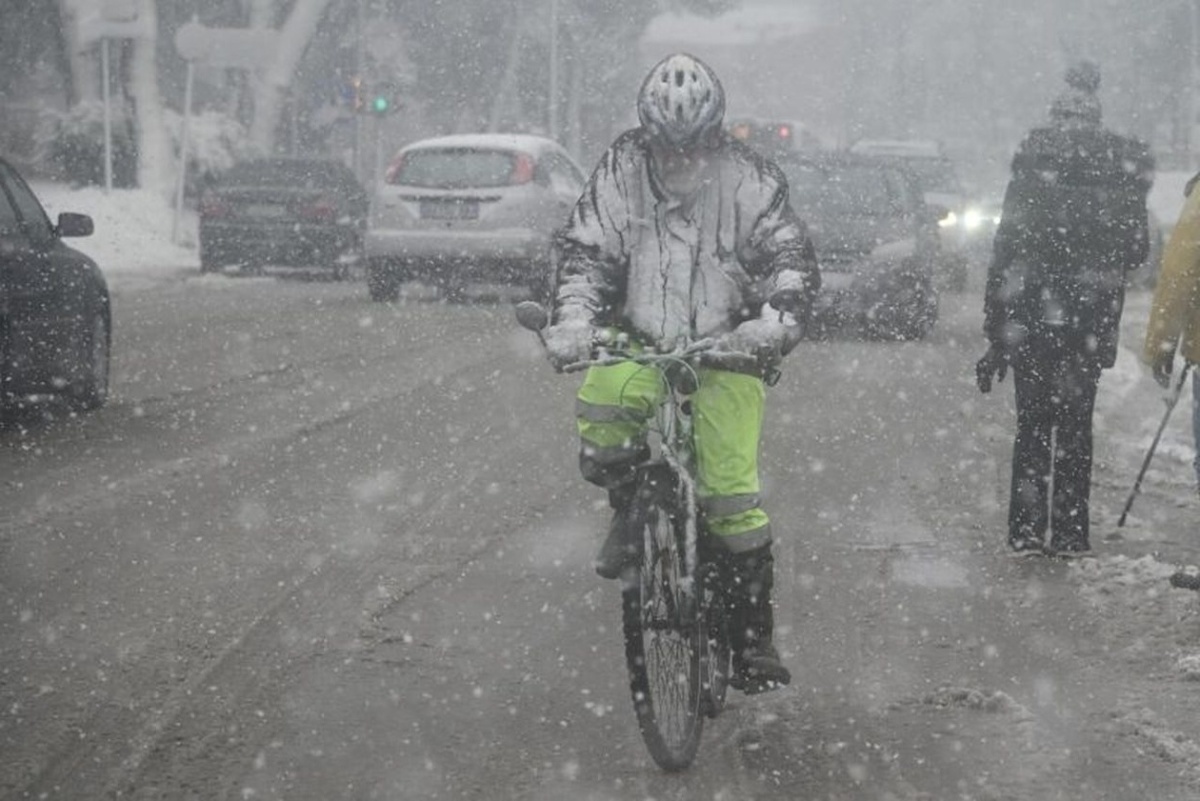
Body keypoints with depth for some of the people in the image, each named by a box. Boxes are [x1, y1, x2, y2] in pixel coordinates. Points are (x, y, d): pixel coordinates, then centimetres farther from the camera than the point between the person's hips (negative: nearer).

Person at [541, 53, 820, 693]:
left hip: (725, 352, -1)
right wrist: (572, 319, -21)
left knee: (731, 489, -14)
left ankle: (755, 633, -1)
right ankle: (628, 509, -1)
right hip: (639, 344, 1)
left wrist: (776, 318, -29)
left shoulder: (748, 178, -4)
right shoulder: (620, 171, -1)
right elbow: (584, 250, -2)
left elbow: (791, 253, -8)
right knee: (600, 404, -32)